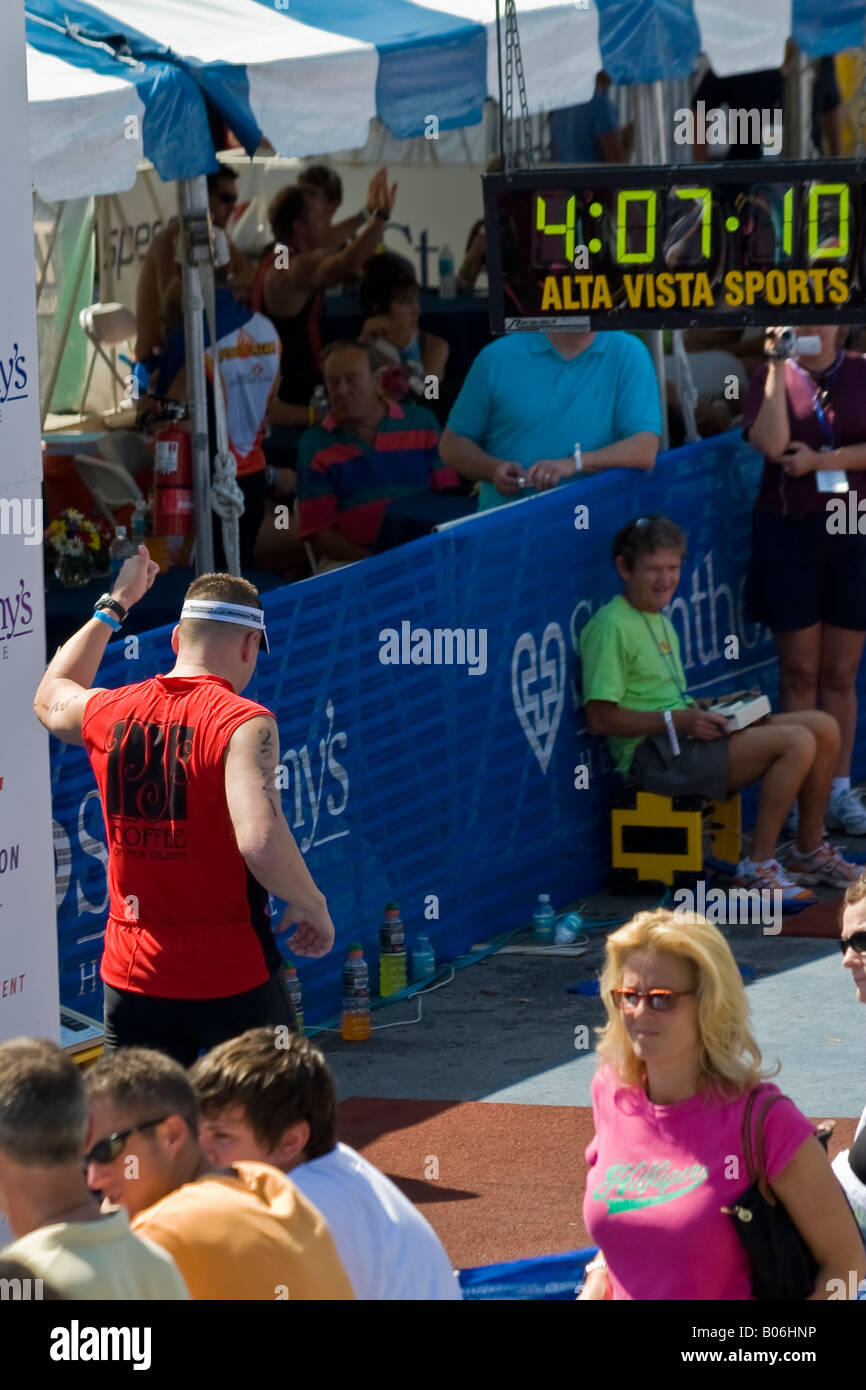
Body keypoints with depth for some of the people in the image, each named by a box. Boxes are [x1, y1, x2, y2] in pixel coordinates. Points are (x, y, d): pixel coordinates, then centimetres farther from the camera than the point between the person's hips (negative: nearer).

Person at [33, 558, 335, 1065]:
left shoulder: (110, 713, 4)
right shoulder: (243, 723, -14)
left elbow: (51, 696, 30)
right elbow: (260, 844, -27)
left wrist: (114, 605, 37)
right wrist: (312, 905, -10)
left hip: (131, 979, 4)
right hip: (232, 979, -4)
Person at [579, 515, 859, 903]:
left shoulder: (659, 620, 20)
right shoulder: (612, 626, -12)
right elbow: (600, 717, -18)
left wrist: (710, 710, 7)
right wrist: (678, 720, -20)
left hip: (685, 739, 10)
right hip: (655, 755, -10)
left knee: (824, 728, 2)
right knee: (797, 743, -23)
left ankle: (809, 852, 14)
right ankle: (758, 868, -18)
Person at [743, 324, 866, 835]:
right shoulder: (772, 377, 1)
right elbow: (772, 444, -16)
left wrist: (820, 459, -15)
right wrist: (780, 368, -16)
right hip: (790, 535, -1)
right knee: (800, 673, 1)